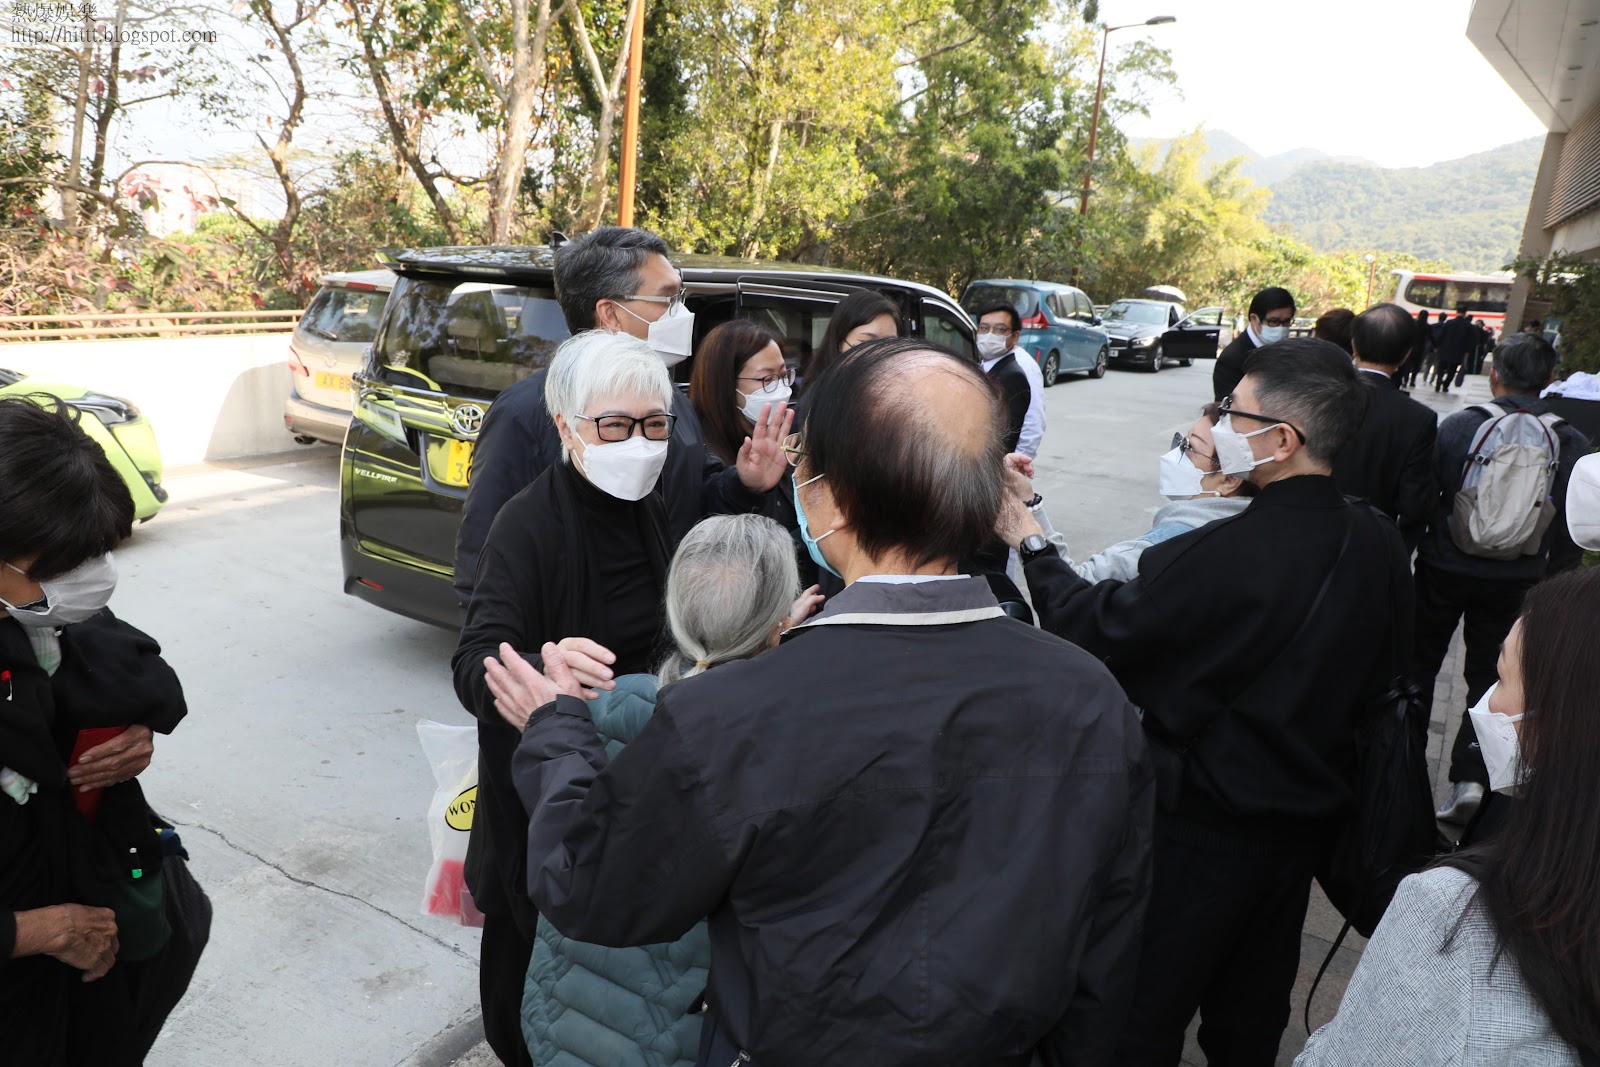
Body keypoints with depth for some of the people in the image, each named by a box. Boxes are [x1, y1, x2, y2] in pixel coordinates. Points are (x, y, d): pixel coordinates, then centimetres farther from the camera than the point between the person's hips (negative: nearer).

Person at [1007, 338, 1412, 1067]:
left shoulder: (1224, 555, -30)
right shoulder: (1381, 545, -6)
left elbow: (1093, 628, -20)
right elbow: (1381, 677, 7)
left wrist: (1029, 544, -8)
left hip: (1202, 826, -7)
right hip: (1308, 815, 7)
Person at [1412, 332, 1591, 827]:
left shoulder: (1458, 426, -13)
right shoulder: (1573, 443, -6)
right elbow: (1570, 528, -1)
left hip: (1445, 568, -1)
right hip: (1516, 582, 1)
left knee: (1420, 662, 16)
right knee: (1487, 675, 12)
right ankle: (1470, 776, 4)